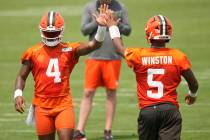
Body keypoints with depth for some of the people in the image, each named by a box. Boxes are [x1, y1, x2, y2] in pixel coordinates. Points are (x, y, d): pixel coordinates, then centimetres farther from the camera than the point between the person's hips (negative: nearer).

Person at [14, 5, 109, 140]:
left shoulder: (69, 50, 0)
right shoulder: (33, 53, 3)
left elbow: (94, 45, -12)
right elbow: (22, 76, 10)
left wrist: (101, 27, -28)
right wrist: (18, 94, -6)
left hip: (64, 105, -1)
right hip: (42, 106, 1)